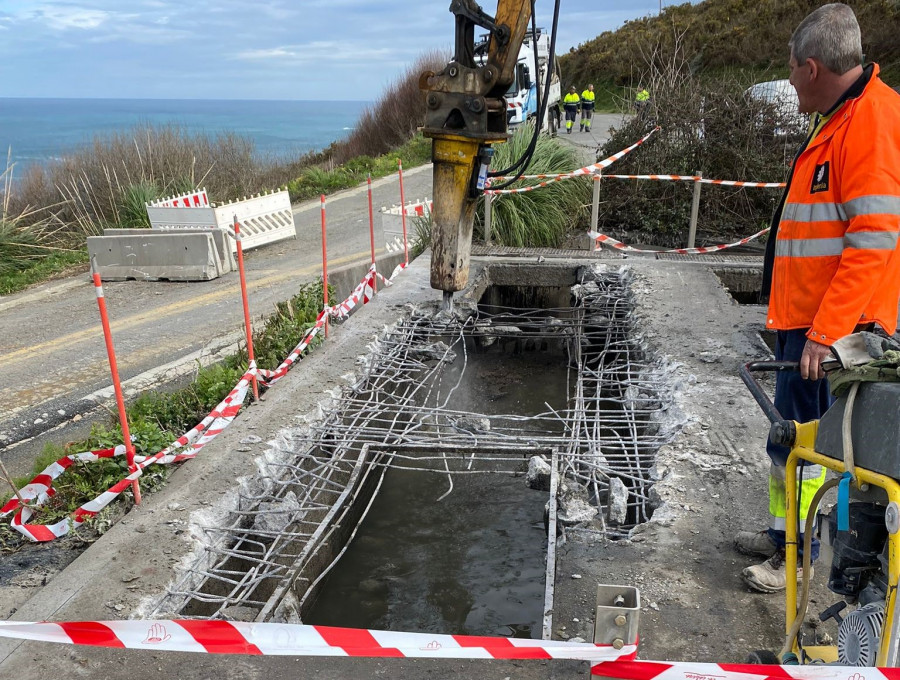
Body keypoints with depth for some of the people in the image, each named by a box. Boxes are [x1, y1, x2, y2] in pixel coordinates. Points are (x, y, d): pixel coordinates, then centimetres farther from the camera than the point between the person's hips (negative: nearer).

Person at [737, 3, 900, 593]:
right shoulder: (840, 120, 16)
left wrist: (825, 332, -23)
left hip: (831, 329, -10)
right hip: (805, 322, 10)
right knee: (791, 433, 18)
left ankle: (799, 557, 15)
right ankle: (782, 530, 33)